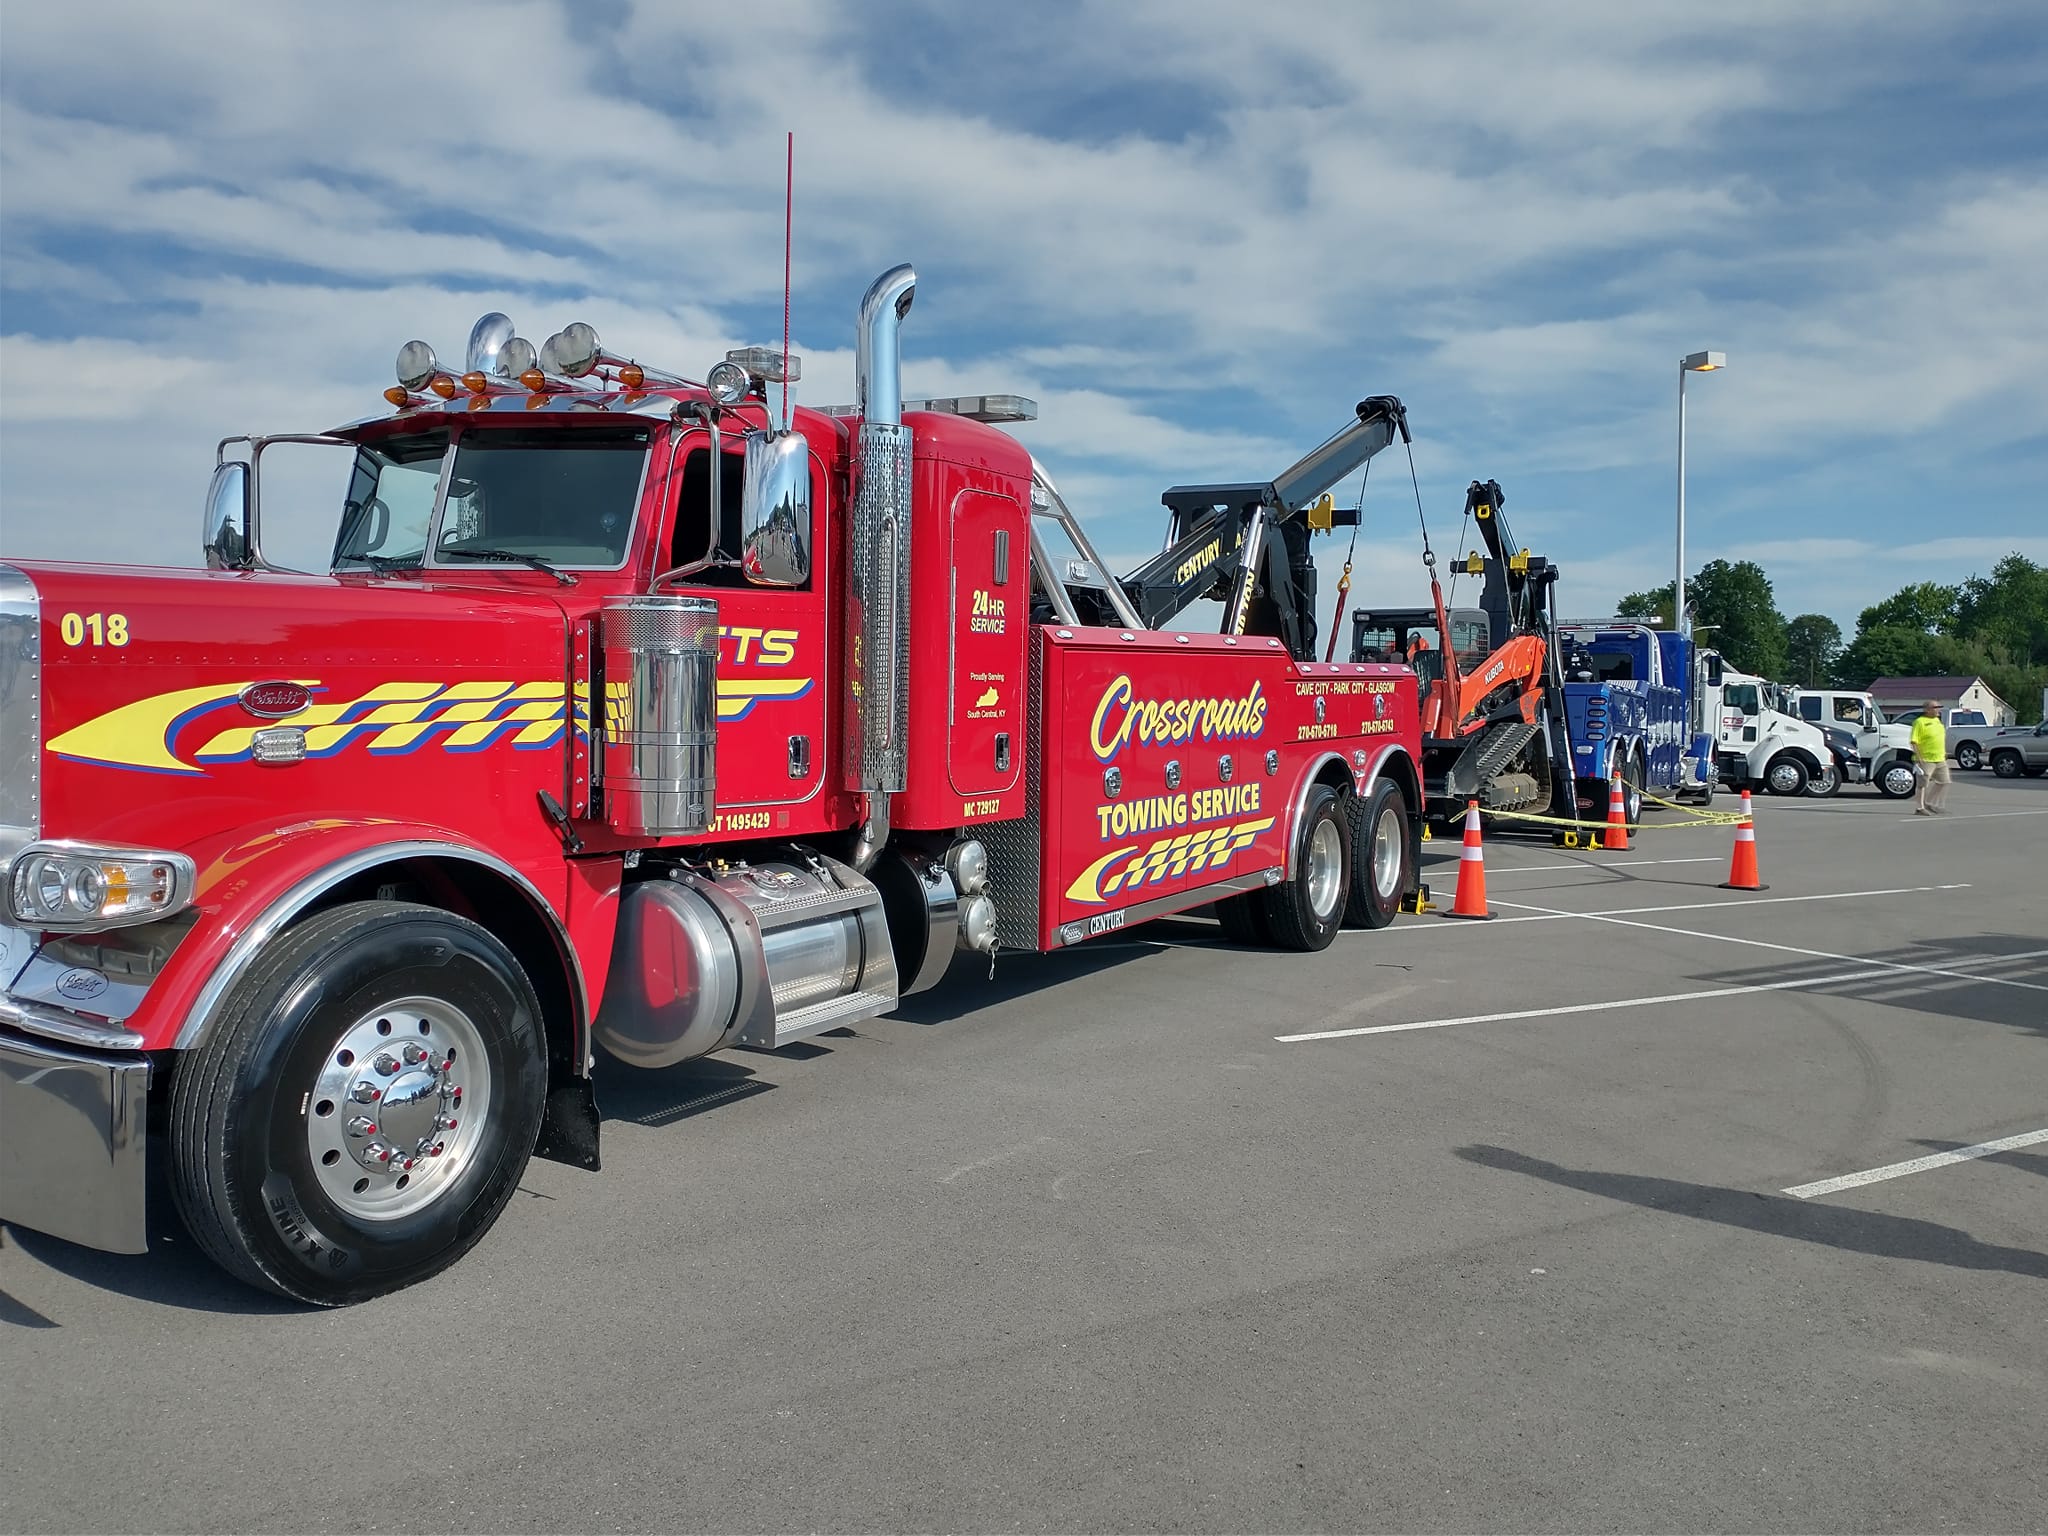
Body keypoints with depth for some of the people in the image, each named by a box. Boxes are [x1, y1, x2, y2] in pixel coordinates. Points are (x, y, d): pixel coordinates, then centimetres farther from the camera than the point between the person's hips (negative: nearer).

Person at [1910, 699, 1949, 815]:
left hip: (1940, 759, 9)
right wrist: (1918, 757, -23)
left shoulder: (1937, 720, 14)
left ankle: (1930, 804, 22)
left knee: (1943, 782, 12)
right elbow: (1914, 742, -17)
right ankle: (1919, 808, 3)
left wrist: (1944, 752, 20)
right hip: (1926, 760, -9)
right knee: (1923, 784, -3)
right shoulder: (1920, 722, -12)